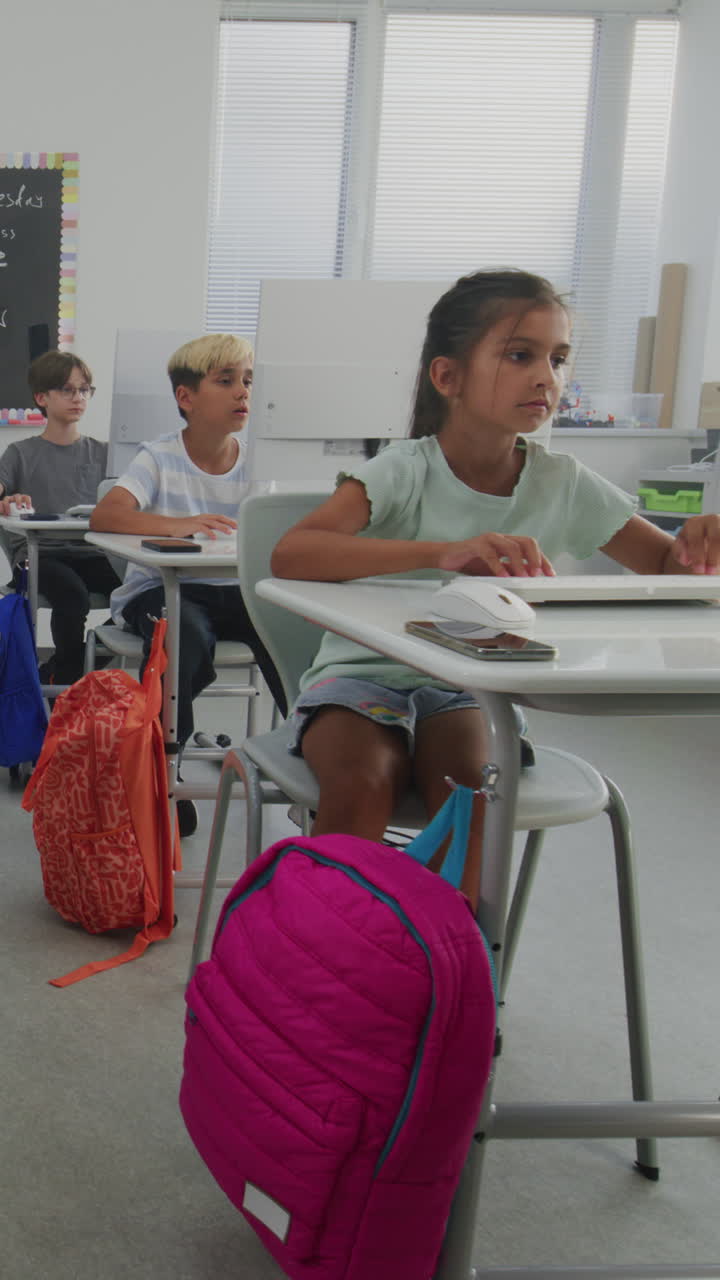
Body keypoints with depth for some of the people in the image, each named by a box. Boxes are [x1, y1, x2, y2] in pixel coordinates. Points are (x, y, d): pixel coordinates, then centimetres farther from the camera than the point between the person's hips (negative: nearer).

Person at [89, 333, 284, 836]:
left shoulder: (256, 463, 7)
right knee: (186, 637, -36)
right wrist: (175, 524, -36)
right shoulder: (159, 459, -4)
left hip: (234, 588, 3)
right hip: (161, 588, -2)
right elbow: (103, 515, -19)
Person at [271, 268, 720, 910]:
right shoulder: (406, 472, -15)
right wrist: (444, 552, -45)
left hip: (472, 688, 3)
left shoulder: (564, 484, -2)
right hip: (366, 672, -2)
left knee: (469, 784, -29)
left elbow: (668, 567, 8)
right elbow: (290, 556, -32)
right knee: (362, 784, -32)